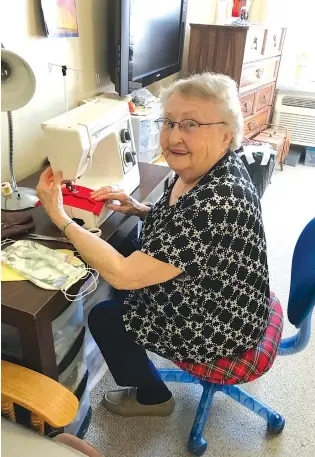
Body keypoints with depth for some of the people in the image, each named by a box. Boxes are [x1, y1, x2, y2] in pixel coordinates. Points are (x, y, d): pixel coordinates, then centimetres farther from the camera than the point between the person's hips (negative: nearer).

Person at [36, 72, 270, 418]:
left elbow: (122, 274, -36)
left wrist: (58, 215, -29)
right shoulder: (200, 170, -8)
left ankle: (152, 397, 29)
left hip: (217, 327, -8)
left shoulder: (217, 202, -37)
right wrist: (140, 210, -6)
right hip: (217, 298, 9)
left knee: (102, 317, 3)